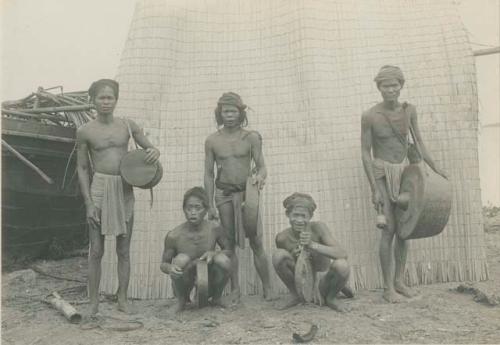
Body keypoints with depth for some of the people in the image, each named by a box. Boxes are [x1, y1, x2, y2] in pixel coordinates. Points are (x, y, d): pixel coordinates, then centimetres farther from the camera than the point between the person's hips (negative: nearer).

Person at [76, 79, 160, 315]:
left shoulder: (128, 126, 5)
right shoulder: (85, 132, 0)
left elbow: (150, 148, 12)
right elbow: (82, 169, 2)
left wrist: (154, 152, -14)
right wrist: (88, 202, -5)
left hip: (125, 190, 2)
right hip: (99, 189, -2)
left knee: (124, 250, 8)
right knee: (96, 250, 2)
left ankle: (123, 300, 19)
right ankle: (93, 302, 15)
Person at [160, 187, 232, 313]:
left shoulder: (214, 229, -14)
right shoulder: (173, 236, -17)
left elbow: (229, 250, 1)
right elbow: (163, 264, -4)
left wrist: (214, 253, -22)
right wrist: (169, 268, -30)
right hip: (184, 286, -1)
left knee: (223, 260, -26)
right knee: (182, 259, -30)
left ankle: (216, 298, 4)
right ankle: (181, 300, -1)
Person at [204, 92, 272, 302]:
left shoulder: (251, 137, 0)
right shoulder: (212, 141, 3)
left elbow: (262, 167, 0)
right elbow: (209, 174, 6)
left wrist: (260, 176, -24)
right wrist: (210, 205, 2)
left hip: (246, 192, -1)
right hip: (223, 195, 1)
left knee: (256, 243, -2)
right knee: (230, 244, 5)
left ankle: (267, 289, 9)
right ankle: (235, 290, 16)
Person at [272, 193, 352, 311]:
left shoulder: (318, 227, -19)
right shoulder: (282, 238, -15)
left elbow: (343, 255, -29)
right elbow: (281, 265, 1)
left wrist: (312, 245, -39)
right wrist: (292, 257, -22)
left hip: (322, 280, -1)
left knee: (341, 265, -34)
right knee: (278, 254, -24)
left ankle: (331, 297, 1)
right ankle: (296, 296, 0)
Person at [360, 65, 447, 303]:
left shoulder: (409, 110, -1)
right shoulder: (370, 116, -14)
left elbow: (417, 142, 10)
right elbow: (365, 153, -11)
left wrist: (435, 168, 7)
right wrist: (374, 190, -13)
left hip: (404, 171, 5)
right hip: (382, 173, -5)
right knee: (389, 230, -8)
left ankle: (399, 281, 22)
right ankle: (388, 288, 5)